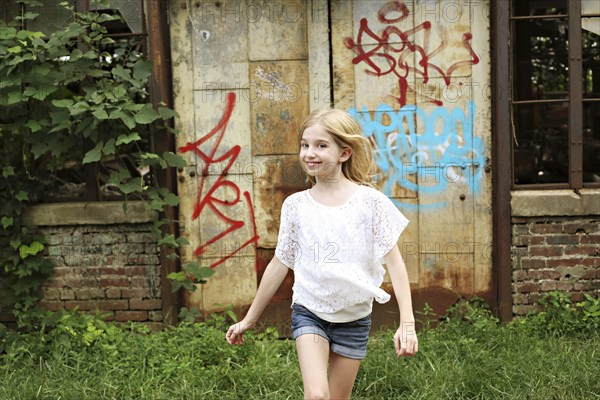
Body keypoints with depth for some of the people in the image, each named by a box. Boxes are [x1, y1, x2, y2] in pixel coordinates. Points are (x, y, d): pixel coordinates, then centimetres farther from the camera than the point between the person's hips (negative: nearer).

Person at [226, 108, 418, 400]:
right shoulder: (295, 205, -3)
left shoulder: (370, 201, -9)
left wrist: (407, 323, -16)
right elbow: (279, 264, 6)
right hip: (309, 312, 1)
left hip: (353, 318, 0)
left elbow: (394, 262, -8)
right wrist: (249, 319, 11)